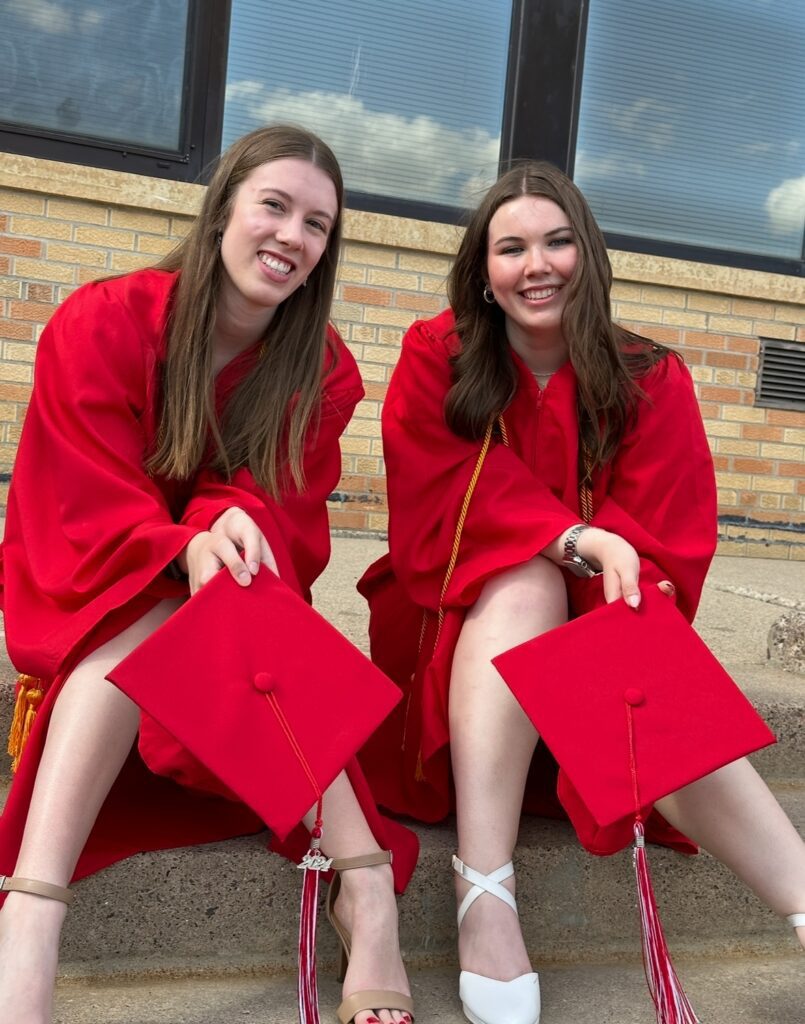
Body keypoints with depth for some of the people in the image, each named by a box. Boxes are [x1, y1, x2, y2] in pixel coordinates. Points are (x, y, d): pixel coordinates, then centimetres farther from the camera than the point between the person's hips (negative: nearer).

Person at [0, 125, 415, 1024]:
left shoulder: (322, 370, -4)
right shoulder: (101, 325, -12)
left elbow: (287, 512, -10)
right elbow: (83, 515, -16)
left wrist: (236, 529, -34)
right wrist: (183, 550, -36)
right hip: (82, 590, -1)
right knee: (152, 612, -36)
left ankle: (364, 886, -44)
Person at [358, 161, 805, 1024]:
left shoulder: (649, 380, -1)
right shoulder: (437, 358, -3)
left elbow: (667, 548, -8)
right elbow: (436, 515, -15)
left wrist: (615, 572, -30)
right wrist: (572, 539, -31)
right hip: (460, 621, 0)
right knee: (526, 581, -34)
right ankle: (483, 892, -42)